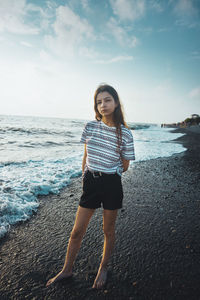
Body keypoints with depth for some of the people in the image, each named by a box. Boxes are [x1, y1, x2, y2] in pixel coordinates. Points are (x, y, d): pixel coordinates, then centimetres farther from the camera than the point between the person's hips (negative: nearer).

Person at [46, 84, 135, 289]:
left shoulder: (124, 133, -8)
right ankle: (67, 270, 36)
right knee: (77, 231, 11)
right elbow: (86, 156, 9)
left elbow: (125, 166, 1)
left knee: (108, 231, 16)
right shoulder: (90, 127, -2)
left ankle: (103, 268, 41)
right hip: (90, 182, 2)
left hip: (112, 184, -2)